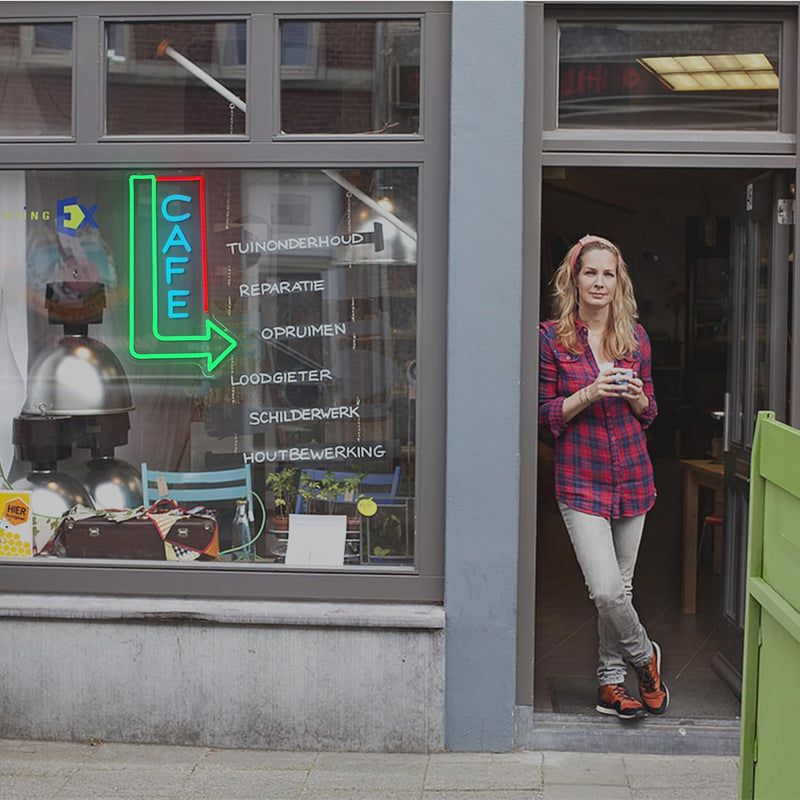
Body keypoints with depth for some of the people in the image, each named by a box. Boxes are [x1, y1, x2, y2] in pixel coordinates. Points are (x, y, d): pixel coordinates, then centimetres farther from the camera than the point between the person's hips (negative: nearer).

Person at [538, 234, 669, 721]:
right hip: (581, 480, -3)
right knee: (605, 590, -12)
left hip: (632, 475, 3)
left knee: (620, 587, 9)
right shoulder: (552, 338, -3)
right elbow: (545, 414, -2)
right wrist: (589, 394, -17)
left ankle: (610, 682, 24)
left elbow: (649, 413, 14)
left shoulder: (635, 335, 7)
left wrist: (637, 397, -9)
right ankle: (644, 656, 16)